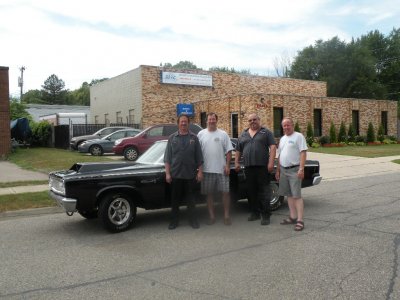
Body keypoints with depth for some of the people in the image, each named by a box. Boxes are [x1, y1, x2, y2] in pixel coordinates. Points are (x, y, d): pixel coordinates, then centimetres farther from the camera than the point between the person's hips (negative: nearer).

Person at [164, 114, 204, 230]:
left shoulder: (194, 138, 6)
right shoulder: (172, 138, 6)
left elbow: (199, 157, 5)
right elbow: (167, 157, 3)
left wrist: (200, 172, -2)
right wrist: (167, 173, -3)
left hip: (190, 174, 0)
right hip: (175, 174, 0)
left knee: (190, 198, 8)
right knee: (175, 198, 7)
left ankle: (193, 220, 18)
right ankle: (174, 221, 18)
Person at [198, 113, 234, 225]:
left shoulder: (223, 134, 4)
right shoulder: (201, 134, 5)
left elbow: (228, 151, 3)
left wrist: (227, 165, -6)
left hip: (221, 169, -1)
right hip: (207, 170, 1)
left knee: (225, 192, 1)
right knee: (209, 194, 8)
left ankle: (226, 215, 13)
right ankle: (212, 216, 18)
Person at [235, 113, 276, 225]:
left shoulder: (266, 132, 5)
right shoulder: (243, 135, 17)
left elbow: (273, 147, -4)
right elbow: (238, 151, 21)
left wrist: (271, 162, -14)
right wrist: (236, 162, 10)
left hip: (262, 166, -4)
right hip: (248, 167, 5)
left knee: (264, 191, -5)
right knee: (251, 191, 9)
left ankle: (266, 215, -1)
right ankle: (255, 212, 20)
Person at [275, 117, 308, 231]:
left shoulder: (298, 136, -6)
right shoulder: (282, 139, 17)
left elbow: (303, 152, -13)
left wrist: (301, 169, -21)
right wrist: (278, 170, 18)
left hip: (294, 170, -7)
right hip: (283, 170, 8)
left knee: (296, 195, -9)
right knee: (289, 195, 11)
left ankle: (300, 220, -8)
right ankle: (293, 217, 19)